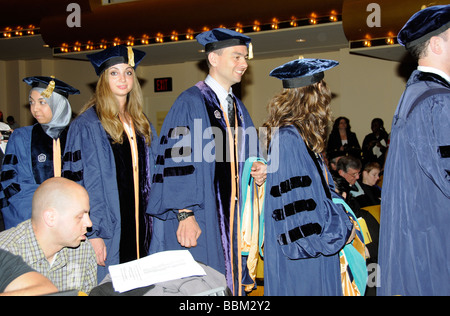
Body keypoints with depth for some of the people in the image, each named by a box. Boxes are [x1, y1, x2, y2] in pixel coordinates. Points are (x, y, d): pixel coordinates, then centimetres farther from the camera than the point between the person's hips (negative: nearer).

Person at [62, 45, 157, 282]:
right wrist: (92, 234, -18)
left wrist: (154, 223, 10)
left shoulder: (141, 124, 12)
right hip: (109, 233, -6)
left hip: (140, 227, 6)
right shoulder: (87, 125, -8)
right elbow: (79, 181, -12)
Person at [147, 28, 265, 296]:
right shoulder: (190, 103, -10)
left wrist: (256, 173, 0)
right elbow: (176, 161, -16)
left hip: (231, 220, 8)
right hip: (199, 221, -7)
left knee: (228, 282, 11)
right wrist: (184, 215, -22)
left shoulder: (238, 108, 15)